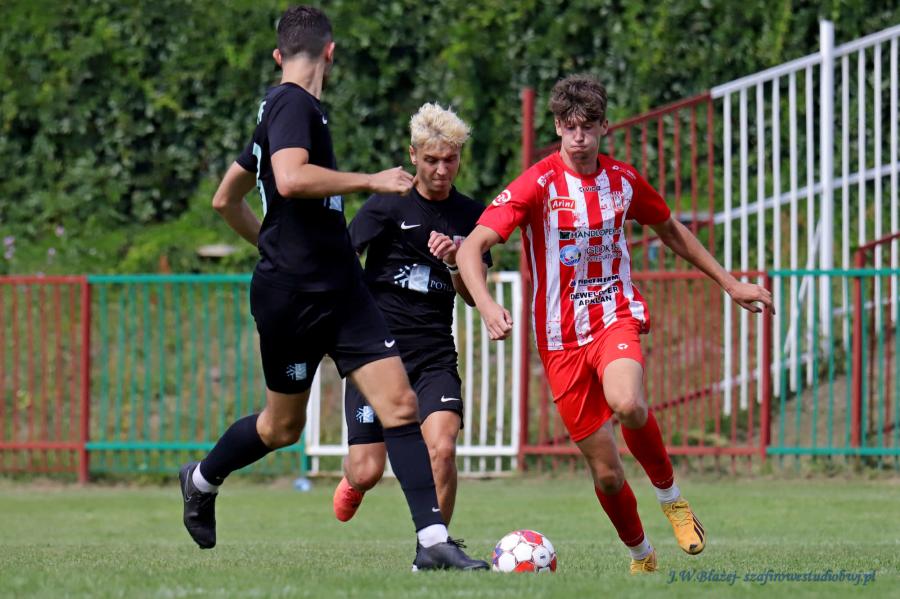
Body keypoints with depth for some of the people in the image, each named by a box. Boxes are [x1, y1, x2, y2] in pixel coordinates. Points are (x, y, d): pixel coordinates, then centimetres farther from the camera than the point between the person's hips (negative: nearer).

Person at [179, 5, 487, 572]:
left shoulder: (278, 108, 17)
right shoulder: (294, 104, -11)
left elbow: (226, 199, 26)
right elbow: (291, 178, -30)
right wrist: (371, 180, -22)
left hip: (342, 290, 9)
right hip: (292, 295, -8)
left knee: (400, 403, -7)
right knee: (283, 425, 7)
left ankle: (433, 540, -13)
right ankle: (202, 480, 35)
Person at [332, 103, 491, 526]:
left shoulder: (471, 217, 8)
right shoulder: (386, 205, -3)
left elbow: (473, 296, 7)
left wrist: (455, 263, -13)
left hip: (435, 354, 2)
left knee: (442, 447, -22)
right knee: (367, 472, -5)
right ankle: (352, 482, 34)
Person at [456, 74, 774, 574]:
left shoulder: (624, 180, 3)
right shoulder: (538, 185, -10)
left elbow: (670, 229, 23)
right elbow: (472, 247, -19)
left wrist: (731, 284, 24)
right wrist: (486, 304, -37)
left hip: (617, 317, 1)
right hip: (561, 339, -1)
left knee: (627, 404, -34)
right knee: (606, 472, -2)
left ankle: (670, 493, -7)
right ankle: (642, 556, 24)